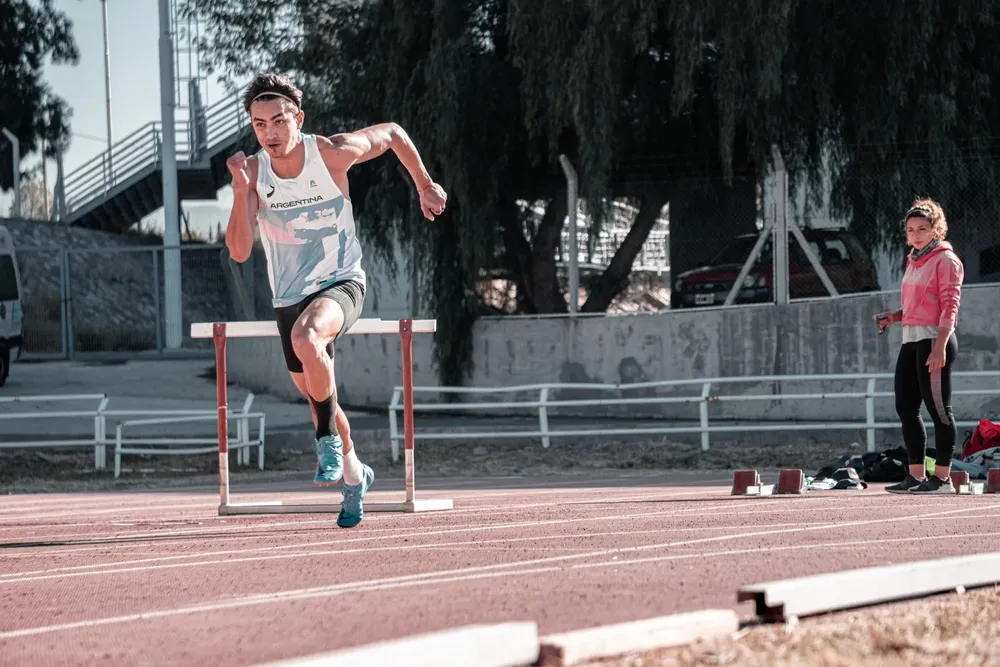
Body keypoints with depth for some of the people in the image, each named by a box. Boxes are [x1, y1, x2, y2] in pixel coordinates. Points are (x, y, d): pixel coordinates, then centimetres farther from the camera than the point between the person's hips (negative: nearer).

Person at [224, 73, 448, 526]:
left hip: (341, 283, -5)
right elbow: (239, 251, -18)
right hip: (289, 296, 5)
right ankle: (353, 474, 42)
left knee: (306, 337, -37)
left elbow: (392, 134, 3)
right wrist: (241, 189, -29)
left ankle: (329, 440, -19)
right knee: (314, 392, 16)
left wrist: (424, 186, 8)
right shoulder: (253, 171, -10)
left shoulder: (333, 153, -17)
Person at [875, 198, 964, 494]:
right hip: (910, 340, 9)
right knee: (906, 407, 7)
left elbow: (949, 306, -14)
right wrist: (894, 317, 10)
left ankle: (942, 477, -4)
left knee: (938, 408, -6)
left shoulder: (945, 260, -7)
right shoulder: (914, 261, 19)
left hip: (933, 338, -9)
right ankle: (916, 476, 13)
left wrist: (940, 346, -22)